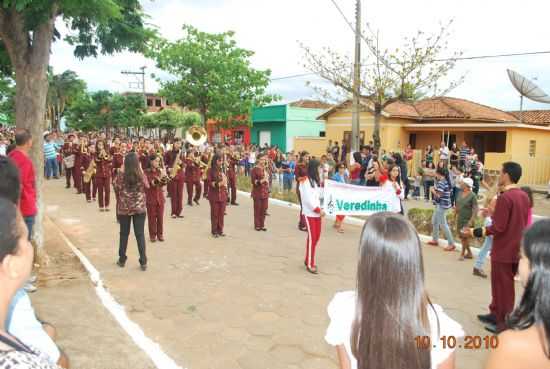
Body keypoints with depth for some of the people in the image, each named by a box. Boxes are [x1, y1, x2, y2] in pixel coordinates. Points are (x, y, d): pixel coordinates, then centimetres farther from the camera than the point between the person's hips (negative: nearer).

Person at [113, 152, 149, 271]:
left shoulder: (121, 175, -10)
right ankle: (143, 262, 5)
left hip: (124, 208, 0)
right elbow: (147, 186, 8)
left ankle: (122, 260, 25)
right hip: (139, 208, 0)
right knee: (140, 235, 4)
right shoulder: (141, 175, -10)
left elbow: (116, 187, 6)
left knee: (124, 234, 15)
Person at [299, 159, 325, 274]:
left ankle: (308, 260, 25)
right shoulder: (305, 181, -13)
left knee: (317, 236, 11)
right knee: (312, 237, -6)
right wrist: (319, 210, -16)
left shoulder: (317, 180, 12)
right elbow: (308, 199, -17)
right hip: (309, 213, -8)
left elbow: (319, 195, 12)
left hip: (317, 212, 8)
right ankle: (310, 264, 4)